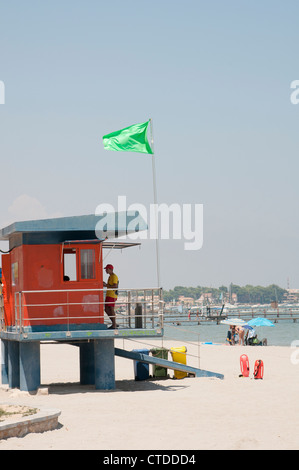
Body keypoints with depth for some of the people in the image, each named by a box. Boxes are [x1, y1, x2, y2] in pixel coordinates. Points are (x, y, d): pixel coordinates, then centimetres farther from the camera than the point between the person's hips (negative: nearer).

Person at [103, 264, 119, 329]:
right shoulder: (110, 276, 20)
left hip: (112, 295, -10)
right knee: (106, 310, 9)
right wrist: (105, 284, 14)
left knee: (111, 309, -9)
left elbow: (115, 286, -21)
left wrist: (106, 285, -18)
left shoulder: (114, 276, -11)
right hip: (109, 295, 10)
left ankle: (114, 325, -7)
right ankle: (114, 323, 15)